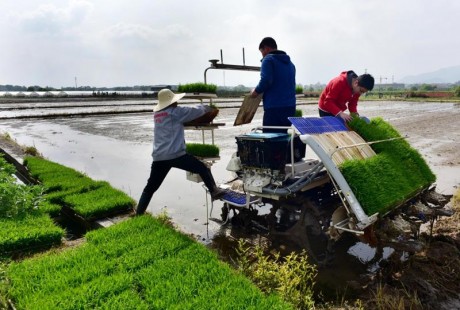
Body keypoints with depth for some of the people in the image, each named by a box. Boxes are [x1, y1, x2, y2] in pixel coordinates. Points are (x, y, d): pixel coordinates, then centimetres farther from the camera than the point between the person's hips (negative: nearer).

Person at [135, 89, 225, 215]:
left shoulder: (157, 114, 18)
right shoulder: (176, 111, -3)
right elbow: (196, 111, 4)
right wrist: (205, 108, 27)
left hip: (159, 157, 7)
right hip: (175, 155, -6)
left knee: (150, 187, 14)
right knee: (203, 169, 6)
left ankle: (138, 214, 17)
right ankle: (214, 191, 1)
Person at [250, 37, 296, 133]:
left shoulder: (268, 60, -3)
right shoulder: (290, 63, 20)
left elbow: (266, 81, -18)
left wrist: (256, 91, -1)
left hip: (274, 108, -7)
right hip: (290, 107, 8)